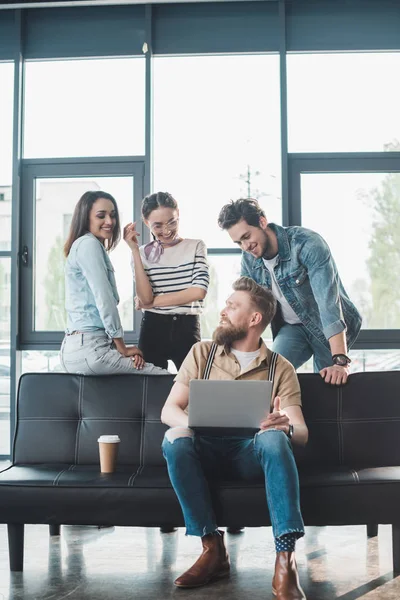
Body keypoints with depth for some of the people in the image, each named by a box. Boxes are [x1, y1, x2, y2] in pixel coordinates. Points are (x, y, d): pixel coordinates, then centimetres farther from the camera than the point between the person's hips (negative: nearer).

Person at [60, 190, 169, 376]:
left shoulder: (95, 246, 22)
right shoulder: (88, 244, -8)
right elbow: (103, 299, -14)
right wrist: (122, 347, -9)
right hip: (88, 348, -10)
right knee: (165, 379, -6)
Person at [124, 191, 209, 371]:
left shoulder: (196, 247, 3)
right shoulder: (142, 253, 4)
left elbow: (199, 291, -9)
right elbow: (145, 298, -10)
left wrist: (153, 302, -8)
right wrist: (135, 250, -10)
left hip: (187, 328, 0)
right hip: (153, 328, 1)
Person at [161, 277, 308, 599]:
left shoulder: (281, 368, 6)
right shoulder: (202, 353, 10)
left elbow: (301, 433, -2)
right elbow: (169, 410, 3)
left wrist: (286, 427, -29)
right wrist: (193, 423, -22)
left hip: (251, 452, -1)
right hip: (206, 451, 1)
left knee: (274, 437, -34)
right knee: (175, 438, -31)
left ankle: (285, 560, -36)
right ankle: (213, 549, -26)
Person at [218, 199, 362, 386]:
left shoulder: (307, 244, -28)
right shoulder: (249, 259, -9)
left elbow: (328, 301, -36)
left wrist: (340, 361, -44)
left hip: (326, 327, -4)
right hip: (292, 327, 4)